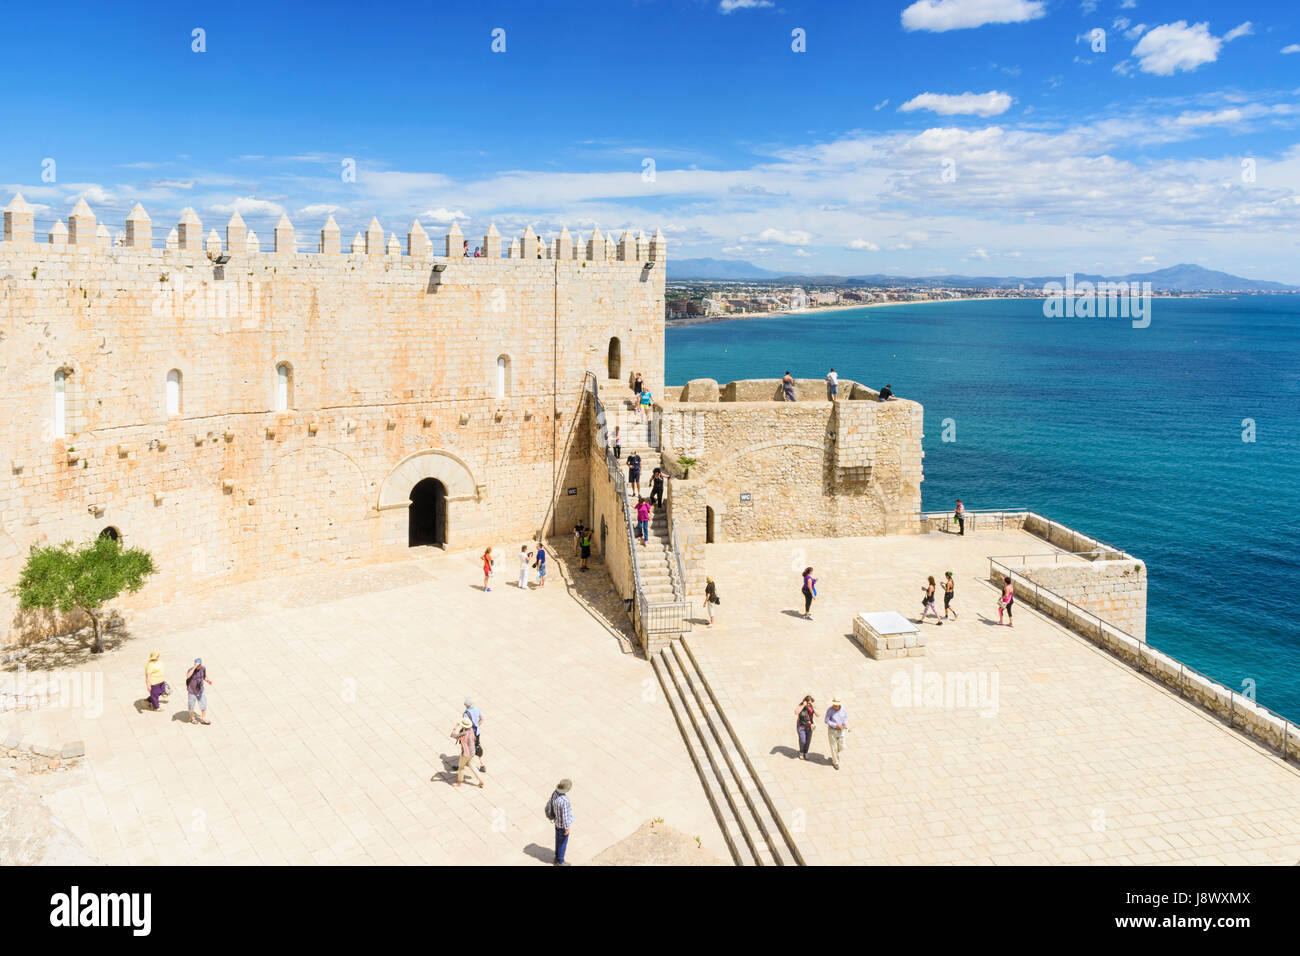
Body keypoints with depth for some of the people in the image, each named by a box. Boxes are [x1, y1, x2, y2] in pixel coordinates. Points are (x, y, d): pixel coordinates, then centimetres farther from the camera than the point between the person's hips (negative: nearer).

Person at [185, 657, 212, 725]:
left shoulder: (203, 668, -10)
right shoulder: (191, 670, -24)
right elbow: (187, 676, -47)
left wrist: (208, 681, -13)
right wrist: (194, 667, -48)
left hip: (201, 690, 3)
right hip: (192, 692, -3)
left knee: (204, 704, 7)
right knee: (191, 707, 13)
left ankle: (203, 719, 22)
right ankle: (191, 718, 38)